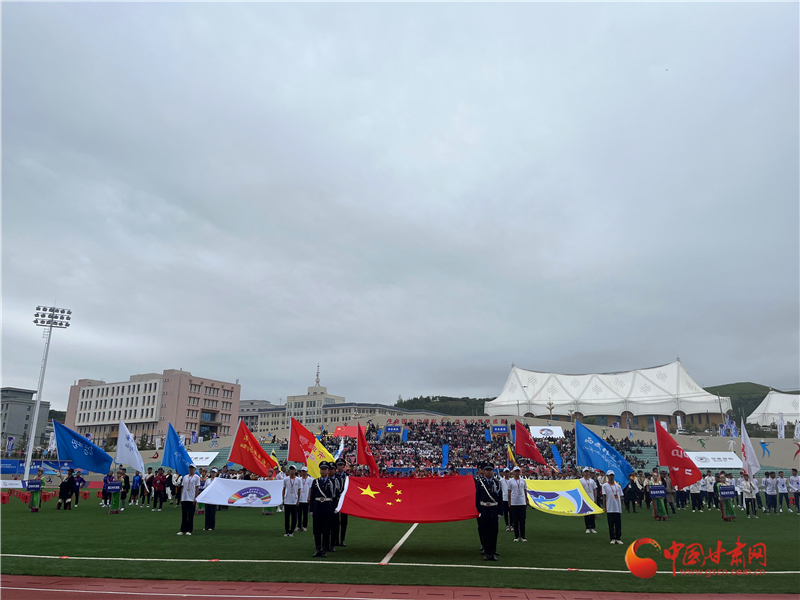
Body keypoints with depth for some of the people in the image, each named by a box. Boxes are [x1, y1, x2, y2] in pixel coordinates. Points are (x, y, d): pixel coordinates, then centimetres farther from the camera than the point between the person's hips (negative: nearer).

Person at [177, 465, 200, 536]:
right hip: (184, 499, 4)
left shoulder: (196, 477, 0)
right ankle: (182, 530, 13)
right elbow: (182, 487, 15)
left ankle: (189, 530, 6)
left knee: (190, 515, 0)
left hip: (191, 499, -4)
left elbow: (197, 488, -3)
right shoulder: (185, 477, 13)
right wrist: (181, 497, 9)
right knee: (184, 515, 7)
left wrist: (195, 498, -9)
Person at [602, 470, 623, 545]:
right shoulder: (605, 485, 0)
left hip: (618, 508, 3)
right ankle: (613, 538, 9)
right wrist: (605, 507, -5)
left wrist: (621, 506, 7)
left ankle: (618, 538, 12)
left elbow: (620, 497, 13)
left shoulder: (618, 486, 11)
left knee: (618, 524, 4)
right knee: (611, 524, 1)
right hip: (610, 508, -3)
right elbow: (604, 497, -1)